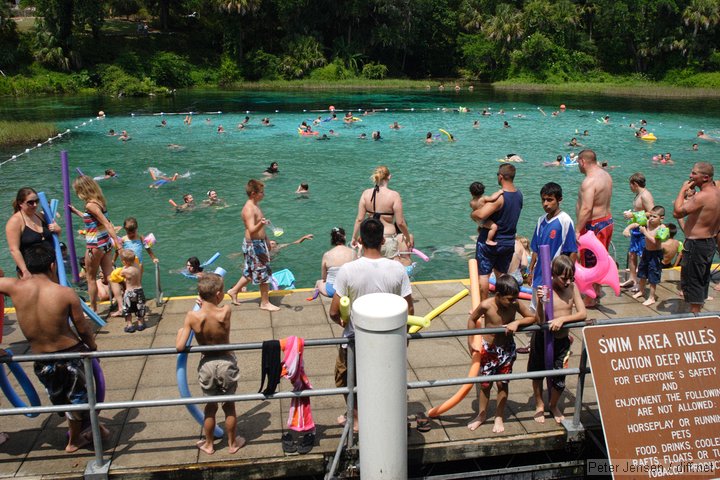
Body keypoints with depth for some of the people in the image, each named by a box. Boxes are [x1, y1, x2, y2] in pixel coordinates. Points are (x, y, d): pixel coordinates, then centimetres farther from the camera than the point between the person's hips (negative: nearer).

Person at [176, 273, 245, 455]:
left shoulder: (192, 316, -20)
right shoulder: (226, 311, -21)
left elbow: (180, 347, -18)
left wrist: (180, 331, 0)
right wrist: (205, 305, 15)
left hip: (207, 365, 1)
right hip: (226, 363, -1)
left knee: (210, 406, 20)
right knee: (229, 405, 18)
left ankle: (208, 444, 36)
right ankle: (232, 443, 34)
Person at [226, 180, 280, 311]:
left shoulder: (255, 205, 8)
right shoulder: (249, 209, -23)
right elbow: (252, 230, -34)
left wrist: (266, 238, 28)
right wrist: (260, 224, -53)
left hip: (259, 242, 10)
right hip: (253, 244, -10)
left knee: (250, 272, 20)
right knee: (264, 273, -1)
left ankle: (234, 291, 34)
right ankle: (265, 303, 10)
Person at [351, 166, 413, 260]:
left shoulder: (366, 194, -2)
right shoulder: (394, 195, -12)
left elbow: (359, 219, 0)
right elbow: (400, 223, -10)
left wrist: (354, 238, 11)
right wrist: (408, 238, 5)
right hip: (387, 240, -3)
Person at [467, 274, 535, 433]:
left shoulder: (516, 305, -17)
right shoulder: (486, 305, -23)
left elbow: (533, 317, -6)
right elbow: (472, 320, -7)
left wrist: (517, 322, -24)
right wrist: (471, 343, -4)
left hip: (507, 349, 1)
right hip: (488, 350, -1)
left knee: (502, 384, 12)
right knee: (485, 384, 12)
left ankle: (499, 417, 30)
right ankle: (481, 415, 32)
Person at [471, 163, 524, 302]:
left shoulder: (499, 197, -24)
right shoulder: (519, 195, 0)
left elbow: (480, 215, -34)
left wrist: (472, 214, -12)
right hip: (508, 242, 7)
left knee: (483, 274, 6)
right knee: (501, 274, 20)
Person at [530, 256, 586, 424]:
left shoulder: (573, 288, -8)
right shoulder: (544, 289, -20)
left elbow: (583, 314, -13)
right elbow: (539, 320, -26)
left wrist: (562, 319, -25)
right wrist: (540, 301, -42)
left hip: (562, 340, 2)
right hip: (543, 338, -2)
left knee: (559, 379, 7)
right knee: (538, 373, 16)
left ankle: (553, 406, 36)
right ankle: (539, 406, 40)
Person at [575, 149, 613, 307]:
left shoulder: (589, 181, -23)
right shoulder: (606, 175, 10)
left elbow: (586, 209, -29)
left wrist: (578, 230, -26)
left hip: (594, 225, -10)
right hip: (607, 220, 10)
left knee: (590, 264, 1)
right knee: (598, 260, 22)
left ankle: (590, 299, 9)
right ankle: (596, 291, 35)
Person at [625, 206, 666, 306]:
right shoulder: (647, 223, -6)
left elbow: (655, 241, -30)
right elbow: (635, 224, 0)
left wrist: (645, 232, -29)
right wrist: (627, 228, -20)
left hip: (656, 254, -7)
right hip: (646, 251, 7)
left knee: (652, 278, 0)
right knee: (642, 272, 22)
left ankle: (651, 298, 13)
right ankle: (641, 291, 44)